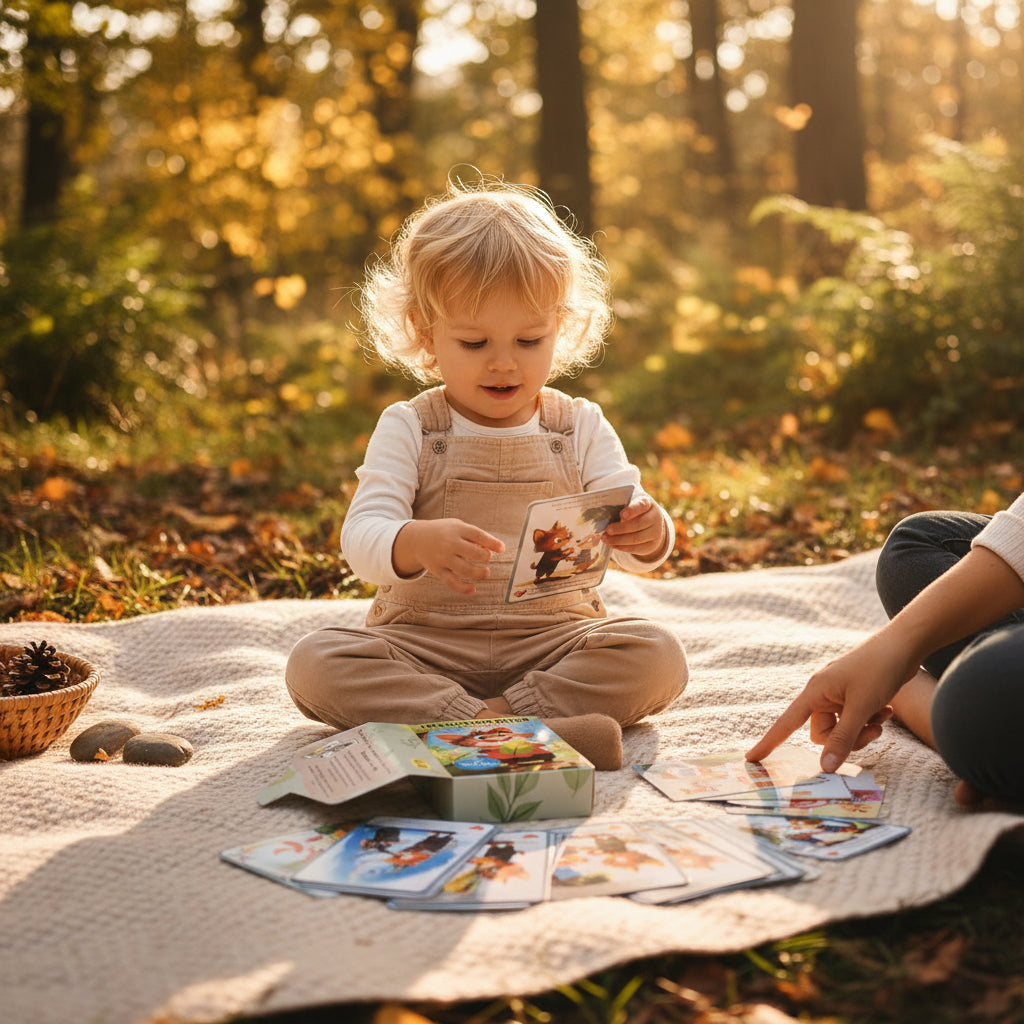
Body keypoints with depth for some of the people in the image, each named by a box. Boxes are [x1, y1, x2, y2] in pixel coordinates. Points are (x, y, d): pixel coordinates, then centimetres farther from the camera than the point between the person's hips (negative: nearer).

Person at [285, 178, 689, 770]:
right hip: (424, 646, -1)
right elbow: (363, 537, -13)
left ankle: (495, 721, -26)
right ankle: (491, 727, -35)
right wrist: (417, 543, -37)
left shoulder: (581, 427, 6)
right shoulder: (407, 428, 2)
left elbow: (634, 551, -2)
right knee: (316, 663, -26)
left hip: (554, 641, 1)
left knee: (658, 654, -25)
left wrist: (648, 534, -29)